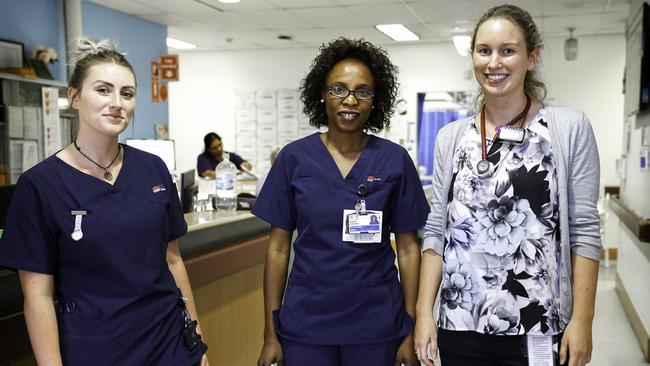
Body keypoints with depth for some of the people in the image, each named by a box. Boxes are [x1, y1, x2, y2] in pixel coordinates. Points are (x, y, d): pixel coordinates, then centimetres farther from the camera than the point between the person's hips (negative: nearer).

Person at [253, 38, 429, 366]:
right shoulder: (294, 158, -3)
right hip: (305, 323, 0)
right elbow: (278, 247, 0)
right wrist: (271, 333, -1)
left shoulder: (395, 160, -4)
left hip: (376, 324, 0)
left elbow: (408, 247, 0)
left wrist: (410, 329, -2)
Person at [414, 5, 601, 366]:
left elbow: (584, 233, -4)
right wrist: (424, 312, -1)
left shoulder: (571, 127, -3)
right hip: (460, 326, 3)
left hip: (539, 330, -2)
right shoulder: (450, 137, 4)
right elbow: (436, 232, 5)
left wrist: (582, 320, -9)